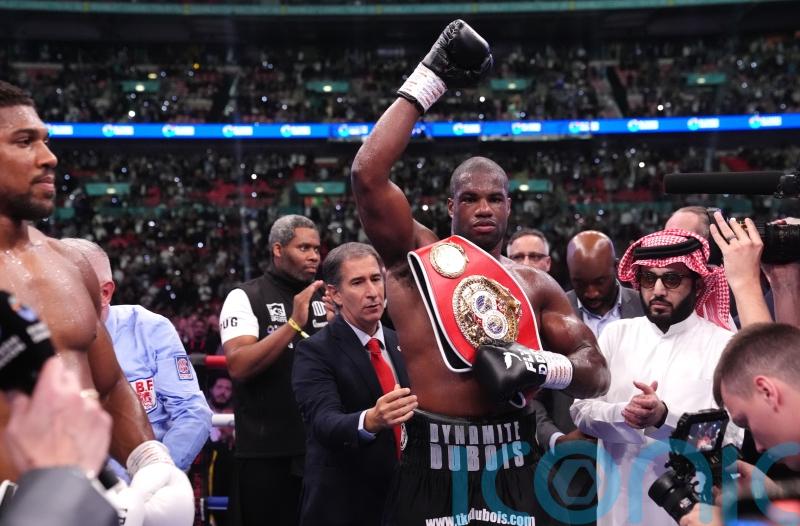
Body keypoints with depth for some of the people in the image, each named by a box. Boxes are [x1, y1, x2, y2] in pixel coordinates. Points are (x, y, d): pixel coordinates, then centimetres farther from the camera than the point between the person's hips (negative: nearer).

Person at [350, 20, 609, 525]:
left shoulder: (535, 284, 13)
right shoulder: (416, 257, 3)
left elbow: (597, 372, 11)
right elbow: (367, 175, -13)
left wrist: (541, 367, -11)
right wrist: (428, 81, -9)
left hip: (511, 464, 3)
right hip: (430, 465, -3)